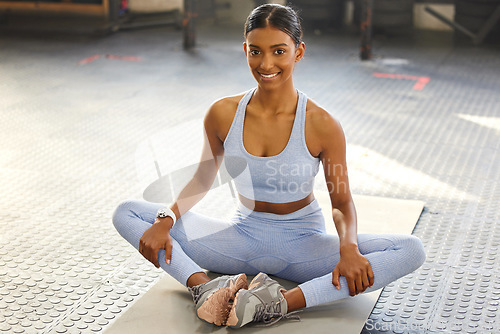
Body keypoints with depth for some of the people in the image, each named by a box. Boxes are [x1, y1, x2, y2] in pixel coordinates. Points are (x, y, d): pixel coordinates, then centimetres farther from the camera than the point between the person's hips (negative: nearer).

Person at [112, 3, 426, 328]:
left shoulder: (322, 125, -16)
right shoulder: (223, 114, -8)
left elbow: (341, 201, -8)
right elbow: (203, 178, 5)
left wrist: (349, 247, -28)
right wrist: (165, 220, -11)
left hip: (302, 247, -2)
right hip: (243, 238, 2)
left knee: (411, 250, -27)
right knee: (127, 213, -8)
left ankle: (284, 303, -35)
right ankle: (204, 287, -29)